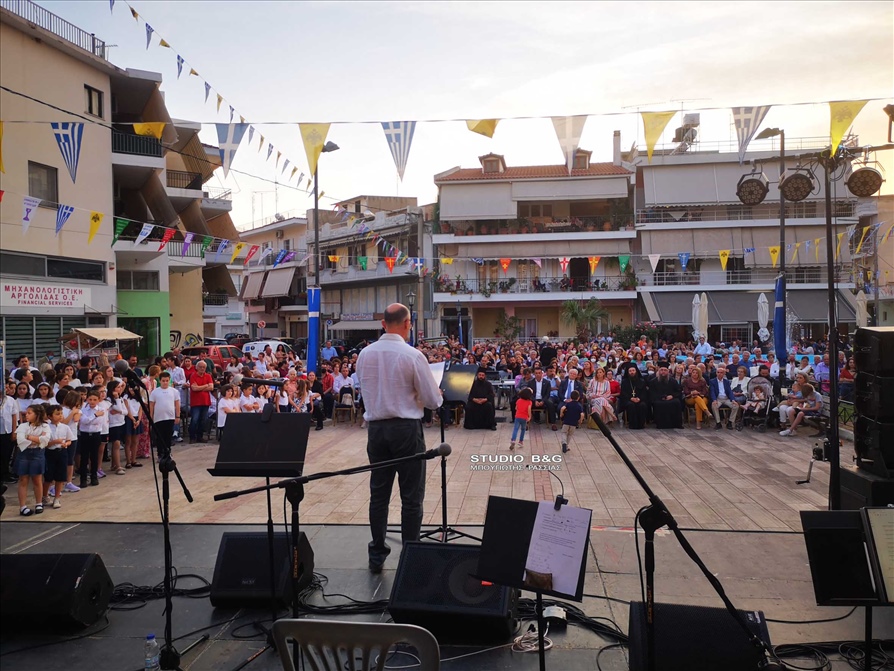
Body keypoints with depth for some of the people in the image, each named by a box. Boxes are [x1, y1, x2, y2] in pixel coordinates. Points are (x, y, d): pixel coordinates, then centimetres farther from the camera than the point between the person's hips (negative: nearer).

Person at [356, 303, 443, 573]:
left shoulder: (365, 354, 0)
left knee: (378, 493, 13)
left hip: (375, 427, 5)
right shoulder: (413, 356, -14)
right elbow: (433, 400, -9)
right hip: (406, 428, -4)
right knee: (411, 497, 5)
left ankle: (377, 554, 22)